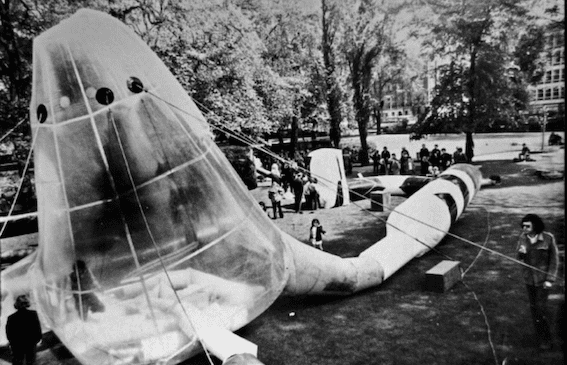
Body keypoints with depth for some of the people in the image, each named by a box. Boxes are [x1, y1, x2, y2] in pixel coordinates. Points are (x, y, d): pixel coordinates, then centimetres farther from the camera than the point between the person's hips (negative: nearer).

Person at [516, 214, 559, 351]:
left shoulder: (548, 238, -18)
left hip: (543, 276, -4)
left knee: (541, 306, -5)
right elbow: (520, 258, 4)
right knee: (533, 306, 10)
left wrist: (550, 280, -13)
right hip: (529, 276, 4)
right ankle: (540, 335, 26)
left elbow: (554, 259, -10)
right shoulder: (523, 238, -7)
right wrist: (521, 252, -21)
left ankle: (546, 338, 13)